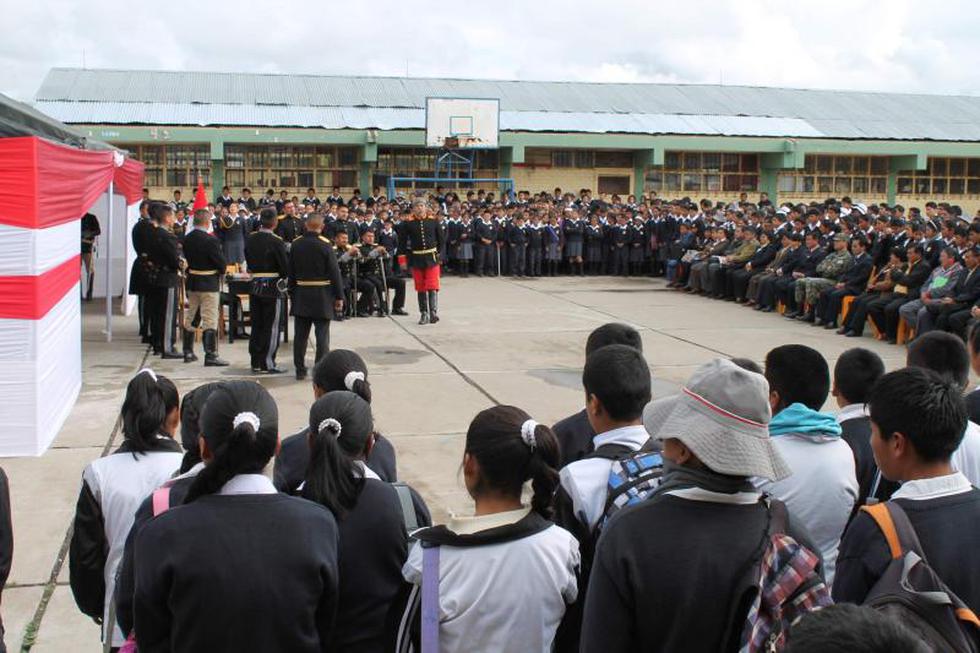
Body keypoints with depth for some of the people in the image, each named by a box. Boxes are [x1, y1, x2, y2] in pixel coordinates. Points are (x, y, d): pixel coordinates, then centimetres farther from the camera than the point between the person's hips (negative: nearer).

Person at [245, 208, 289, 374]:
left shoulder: (250, 239, 3)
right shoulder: (276, 241, -15)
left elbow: (248, 260, 12)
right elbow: (285, 267, -13)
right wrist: (282, 276, 6)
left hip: (254, 286, 6)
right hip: (272, 287, -6)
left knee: (256, 326, 12)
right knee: (271, 327, 1)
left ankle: (256, 363, 17)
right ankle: (268, 364, 3)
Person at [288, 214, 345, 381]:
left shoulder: (295, 244, 1)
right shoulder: (325, 245, -11)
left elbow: (291, 271, 7)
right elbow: (334, 272, -11)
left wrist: (292, 294, 15)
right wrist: (339, 296, -5)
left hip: (300, 296, 4)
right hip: (322, 296, -4)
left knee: (300, 335, 10)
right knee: (322, 335, 1)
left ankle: (300, 369, 14)